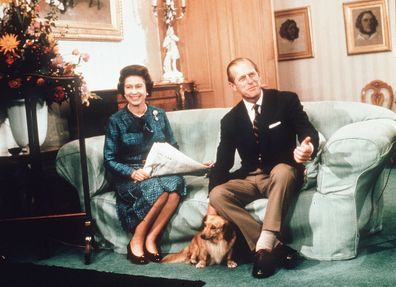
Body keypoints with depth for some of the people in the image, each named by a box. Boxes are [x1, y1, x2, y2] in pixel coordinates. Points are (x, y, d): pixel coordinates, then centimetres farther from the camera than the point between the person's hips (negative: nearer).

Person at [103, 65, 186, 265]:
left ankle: (151, 238, -22)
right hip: (129, 178, -3)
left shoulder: (159, 115, 10)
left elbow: (173, 148, 14)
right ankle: (136, 239, -17)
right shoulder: (116, 121, 1)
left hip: (160, 173, 3)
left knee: (176, 182, -32)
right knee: (156, 188, -35)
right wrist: (133, 172, -18)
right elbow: (109, 160, -1)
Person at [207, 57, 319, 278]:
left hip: (283, 173, -3)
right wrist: (212, 200, -8)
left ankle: (264, 245, -40)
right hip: (250, 178, 3)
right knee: (218, 194, -25)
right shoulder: (230, 120, 4)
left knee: (282, 170, -39)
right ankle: (275, 246, -28)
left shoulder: (286, 100, -4)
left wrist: (308, 148, -38)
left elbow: (309, 133, -12)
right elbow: (223, 162, 5)